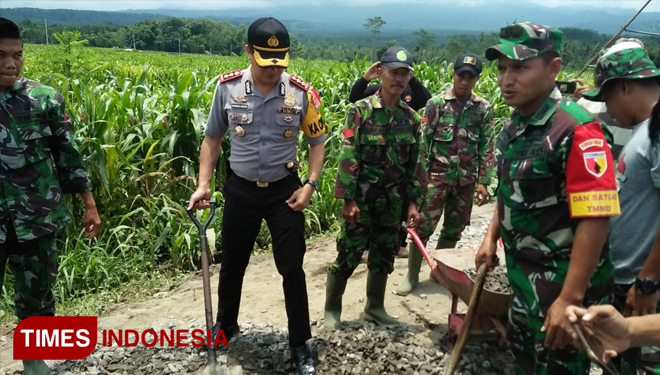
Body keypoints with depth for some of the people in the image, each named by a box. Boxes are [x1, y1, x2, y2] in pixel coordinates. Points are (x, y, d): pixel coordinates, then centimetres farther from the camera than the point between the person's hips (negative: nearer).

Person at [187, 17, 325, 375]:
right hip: (240, 189, 1)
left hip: (284, 191, -1)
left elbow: (317, 141, 1)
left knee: (292, 269, 4)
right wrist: (203, 184, -5)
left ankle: (300, 344, 22)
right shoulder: (227, 87, -9)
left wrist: (310, 184, -10)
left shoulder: (301, 92, -11)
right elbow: (212, 138, 3)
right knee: (232, 264, 16)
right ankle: (225, 326, 42)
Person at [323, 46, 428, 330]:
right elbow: (348, 157, -12)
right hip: (363, 199, -5)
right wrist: (348, 199, -16)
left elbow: (418, 162, 9)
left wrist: (415, 202, 4)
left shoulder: (410, 117, 5)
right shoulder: (361, 111, -9)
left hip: (393, 202, 5)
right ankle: (332, 309, 20)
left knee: (384, 256, 15)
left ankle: (375, 307, 34)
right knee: (348, 255, 2)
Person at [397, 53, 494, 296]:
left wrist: (483, 181, 0)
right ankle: (412, 275, 12)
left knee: (454, 229, 12)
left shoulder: (484, 108, 4)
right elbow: (423, 141, -3)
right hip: (437, 175, -2)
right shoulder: (436, 103, -3)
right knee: (423, 226, -2)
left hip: (466, 180, 3)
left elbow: (486, 148, 5)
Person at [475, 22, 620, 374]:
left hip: (562, 279, -8)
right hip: (522, 271, 8)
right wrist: (491, 238, 12)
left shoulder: (576, 131, -24)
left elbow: (595, 219, -27)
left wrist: (570, 299, -27)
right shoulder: (514, 125, 3)